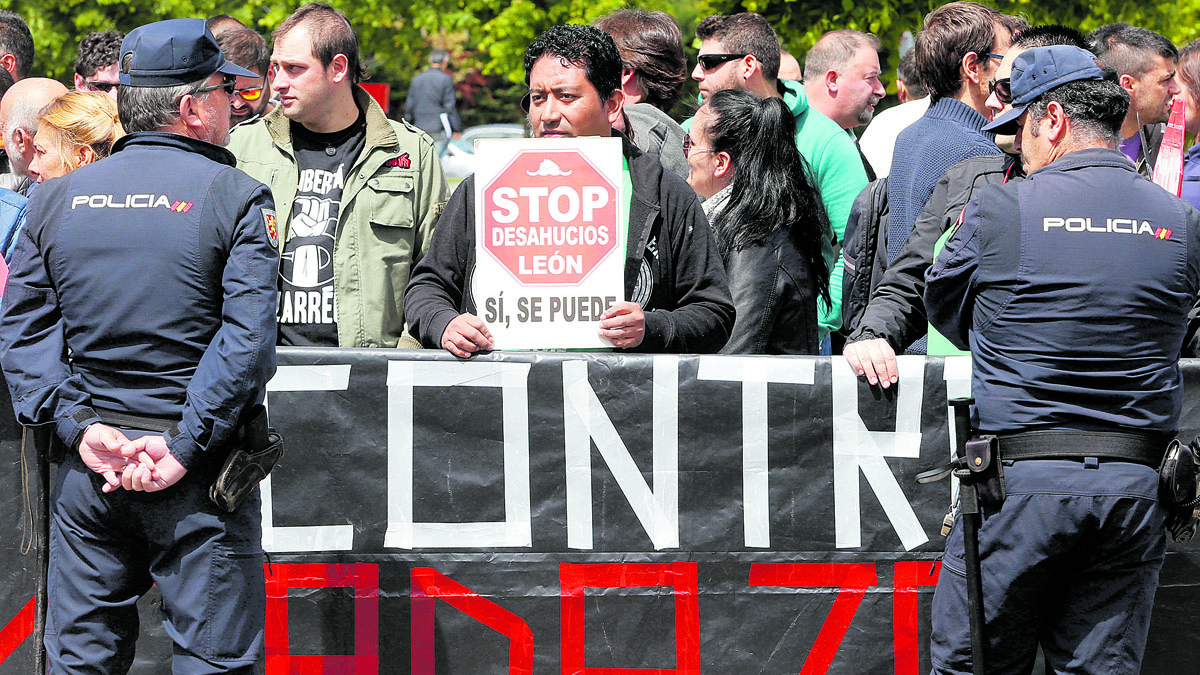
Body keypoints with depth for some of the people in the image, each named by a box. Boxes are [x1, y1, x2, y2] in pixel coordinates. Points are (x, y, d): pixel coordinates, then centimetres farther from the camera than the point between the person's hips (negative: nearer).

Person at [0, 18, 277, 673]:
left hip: (86, 468, 4)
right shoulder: (235, 199, -6)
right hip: (199, 477, -4)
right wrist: (184, 445, -16)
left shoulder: (57, 197, 7)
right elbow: (248, 338, -16)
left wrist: (79, 425, -4)